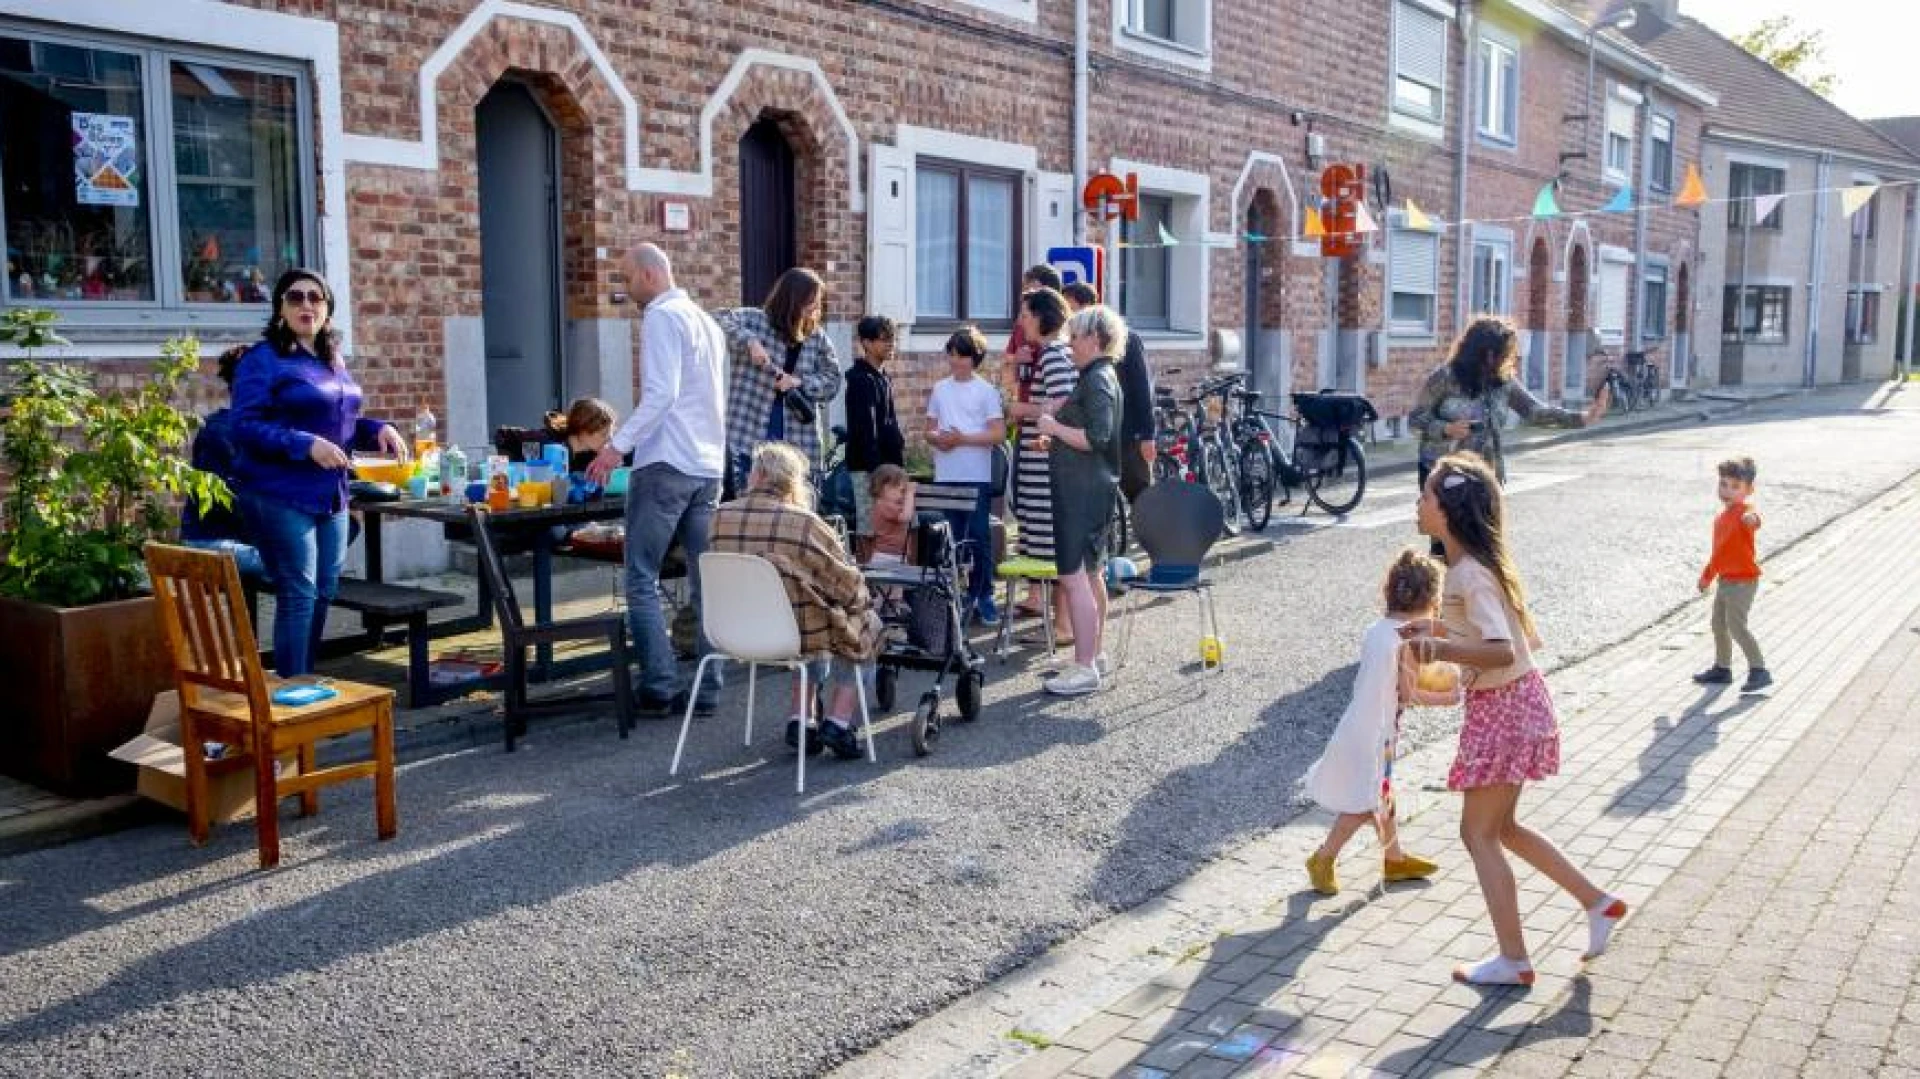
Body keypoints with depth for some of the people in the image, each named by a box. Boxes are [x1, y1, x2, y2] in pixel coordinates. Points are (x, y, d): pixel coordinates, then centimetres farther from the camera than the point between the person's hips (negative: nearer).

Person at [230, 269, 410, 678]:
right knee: (298, 594, -7)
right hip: (281, 497, -8)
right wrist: (307, 445, -26)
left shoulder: (334, 360, 14)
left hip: (330, 496, 8)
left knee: (324, 593, 12)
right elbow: (245, 427, -16)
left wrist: (379, 430, 4)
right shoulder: (263, 359, -9)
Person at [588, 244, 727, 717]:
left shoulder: (661, 317, -7)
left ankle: (660, 688, -4)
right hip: (709, 467, 8)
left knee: (641, 580, -2)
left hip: (666, 465, -8)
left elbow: (660, 394, -19)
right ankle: (705, 688, 10)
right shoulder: (708, 321, 19)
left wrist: (618, 444, -19)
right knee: (706, 582, 7)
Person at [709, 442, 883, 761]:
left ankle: (801, 721, 25)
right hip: (795, 632, -5)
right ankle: (838, 723, 12)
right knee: (868, 624, 22)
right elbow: (847, 580, -10)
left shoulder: (721, 517, -5)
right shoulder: (804, 522, -19)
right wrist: (863, 603, 12)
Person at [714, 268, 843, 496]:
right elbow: (717, 320, -14)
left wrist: (799, 382, -11)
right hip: (749, 439, -4)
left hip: (798, 443, 4)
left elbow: (832, 380, 6)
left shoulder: (817, 338, 8)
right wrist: (749, 340, -26)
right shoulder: (754, 320, -3)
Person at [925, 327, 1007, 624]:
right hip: (945, 477, 4)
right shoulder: (940, 389, 11)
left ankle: (983, 598, 6)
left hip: (977, 478, -4)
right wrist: (937, 438, -8)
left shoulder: (986, 391, -2)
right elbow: (929, 430, 14)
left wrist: (963, 438, -17)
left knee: (979, 538, -1)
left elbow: (998, 433, -9)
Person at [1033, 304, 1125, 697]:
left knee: (1075, 577, -11)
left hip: (1084, 493, -11)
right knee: (1090, 574, 17)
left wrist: (1054, 427, -14)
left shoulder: (1097, 379, -15)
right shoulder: (1098, 376, 17)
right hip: (1089, 490, 11)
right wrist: (1056, 437, 13)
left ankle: (1085, 669, -9)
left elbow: (1096, 438, -24)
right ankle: (1094, 654, 28)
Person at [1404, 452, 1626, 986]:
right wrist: (1440, 629, 16)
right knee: (1501, 827, 20)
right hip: (1514, 702, 9)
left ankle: (1513, 961, 11)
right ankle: (1598, 902, 28)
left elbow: (1501, 651, -31)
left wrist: (1442, 649, -42)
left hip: (1503, 708, -9)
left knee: (1479, 833, 2)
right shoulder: (1475, 564, 6)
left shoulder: (1469, 574, -23)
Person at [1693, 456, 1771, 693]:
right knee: (1719, 623, 17)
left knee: (1736, 625, -13)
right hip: (1726, 579, 10)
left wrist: (1752, 519, -68)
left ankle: (1759, 671, -8)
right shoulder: (1723, 516, 13)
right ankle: (1722, 668, 30)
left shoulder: (1744, 511, -17)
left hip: (1742, 581, -10)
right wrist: (1707, 575, 29)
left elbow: (1753, 519, -44)